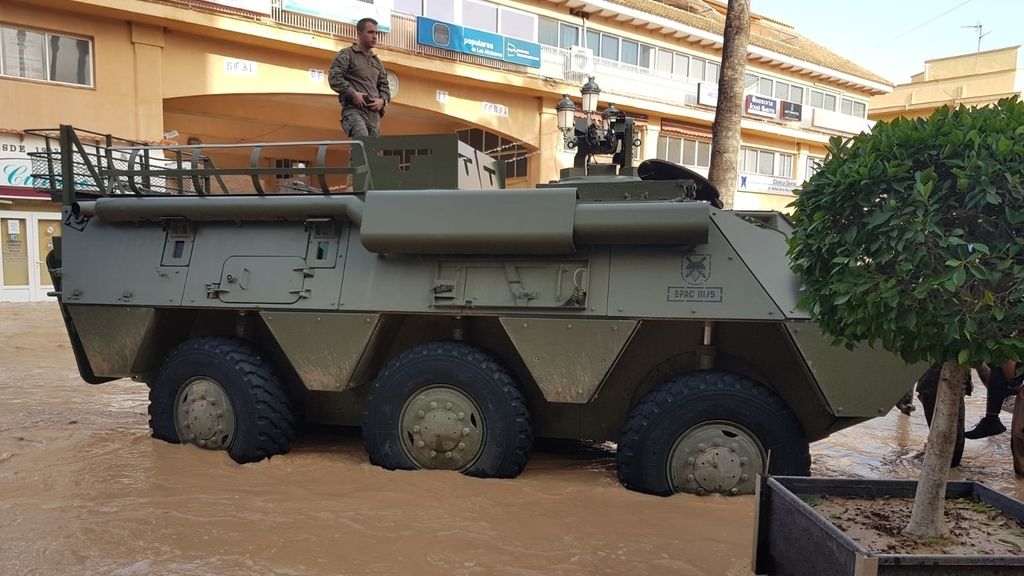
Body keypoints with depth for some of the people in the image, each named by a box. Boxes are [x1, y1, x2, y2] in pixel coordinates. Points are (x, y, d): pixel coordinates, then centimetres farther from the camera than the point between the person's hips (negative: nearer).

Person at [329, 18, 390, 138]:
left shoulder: (377, 61, 26)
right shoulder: (346, 55, 8)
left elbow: (384, 85, 27)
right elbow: (334, 77, -4)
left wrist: (383, 100, 4)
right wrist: (353, 93, -15)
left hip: (374, 112, 6)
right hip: (354, 110, -6)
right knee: (363, 140, -31)